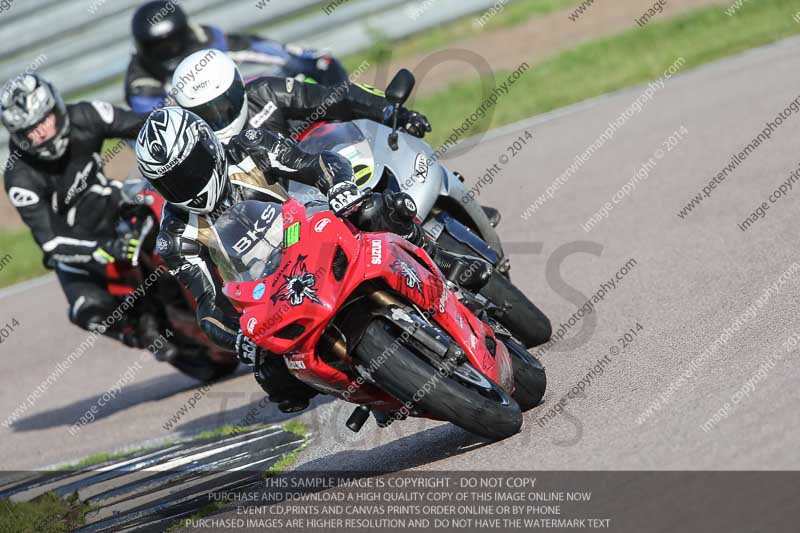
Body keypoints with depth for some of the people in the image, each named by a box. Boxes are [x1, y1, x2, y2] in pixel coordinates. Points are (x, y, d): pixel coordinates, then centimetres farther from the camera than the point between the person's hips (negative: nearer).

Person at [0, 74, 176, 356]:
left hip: (115, 209, 4)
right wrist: (105, 249, -45)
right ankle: (146, 333, 1)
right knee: (90, 311, -25)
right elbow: (50, 242, -31)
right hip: (74, 246, -4)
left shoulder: (84, 118, -19)